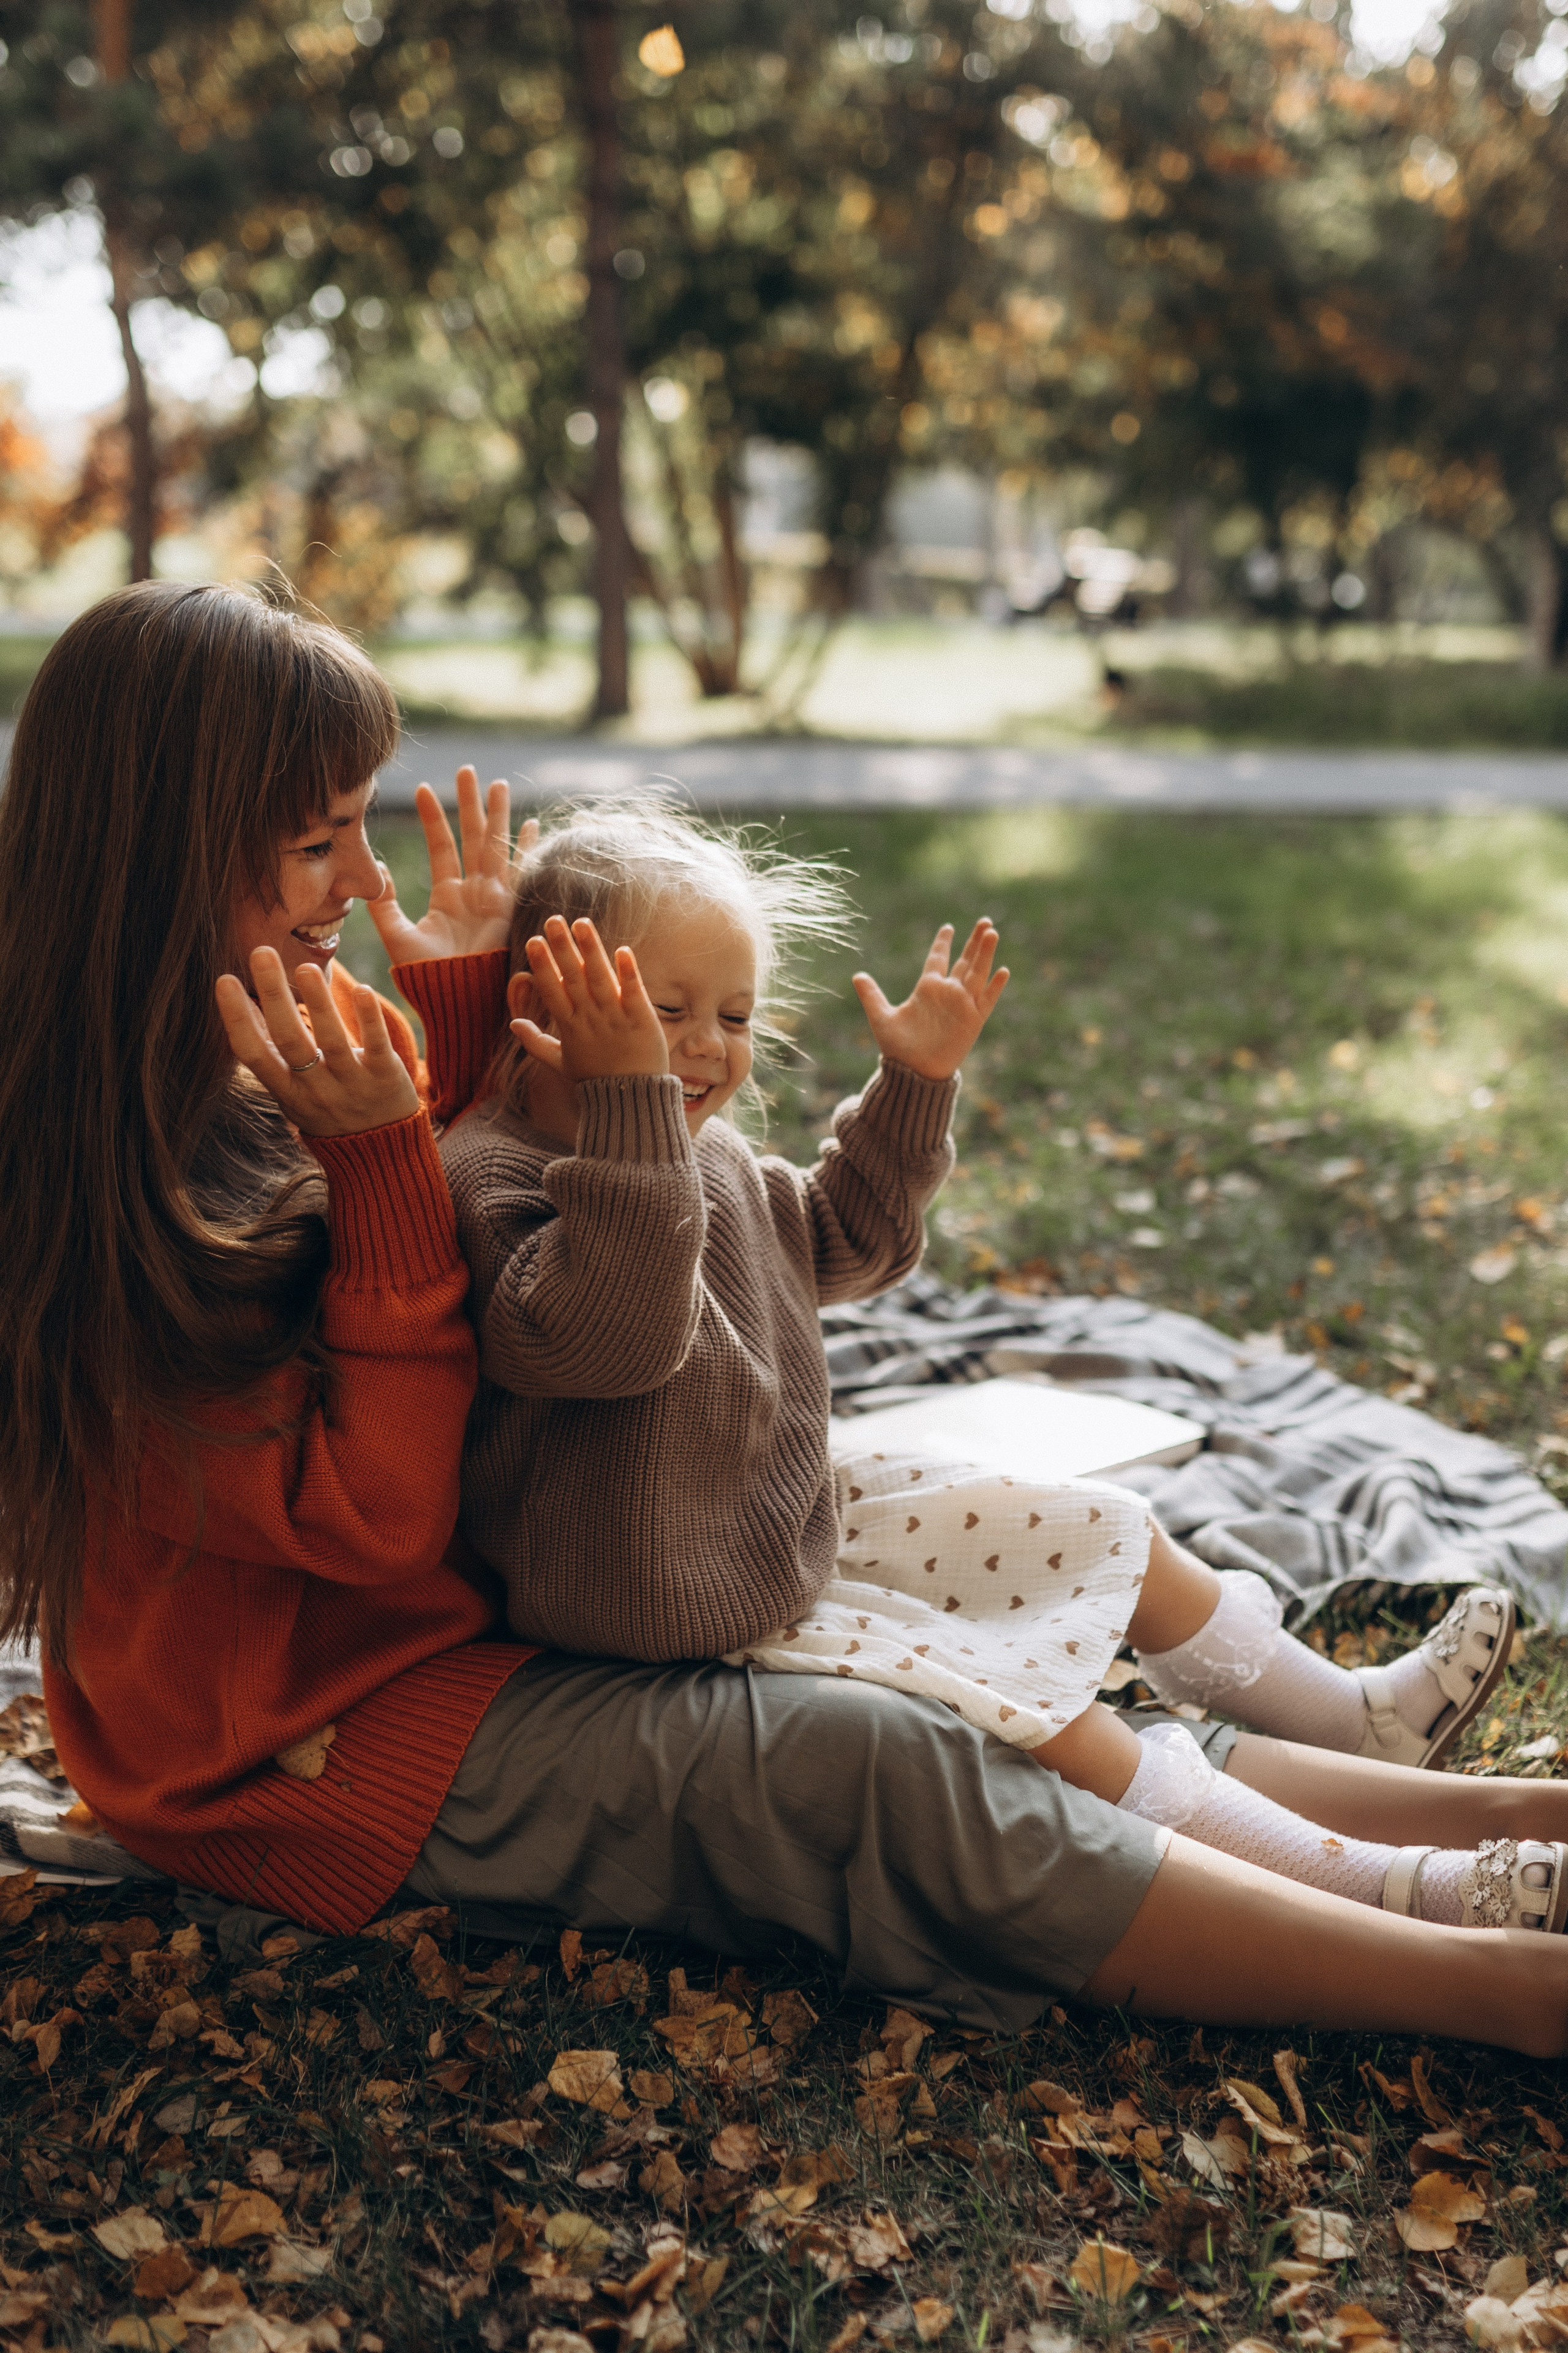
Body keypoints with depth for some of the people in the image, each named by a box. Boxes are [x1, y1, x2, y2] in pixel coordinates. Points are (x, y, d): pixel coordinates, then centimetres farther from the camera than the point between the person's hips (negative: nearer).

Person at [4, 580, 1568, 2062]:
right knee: (869, 1770, -21)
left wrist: (465, 1006, 1)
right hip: (299, 1733, -9)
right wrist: (377, 1165, -27)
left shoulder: (292, 1037, 1)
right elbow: (377, 1523, -22)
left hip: (480, 1607, 9)